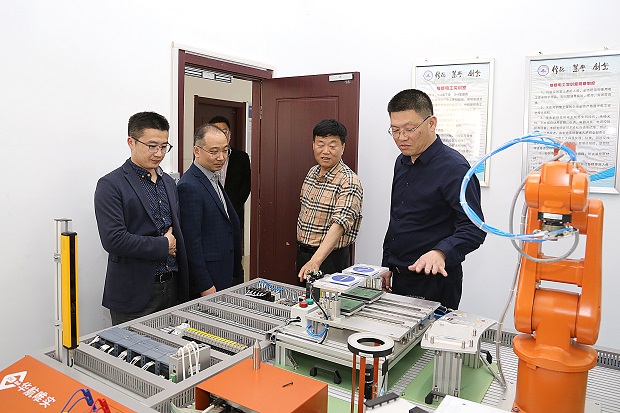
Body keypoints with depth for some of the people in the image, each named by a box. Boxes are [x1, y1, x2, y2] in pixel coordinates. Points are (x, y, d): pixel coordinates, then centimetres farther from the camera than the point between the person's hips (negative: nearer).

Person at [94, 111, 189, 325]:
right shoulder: (111, 185, -9)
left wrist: (172, 237, 0)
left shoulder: (169, 182, 13)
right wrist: (162, 246, -13)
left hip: (172, 288, 6)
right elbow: (113, 240, -19)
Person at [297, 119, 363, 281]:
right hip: (302, 254, 7)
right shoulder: (312, 172, 5)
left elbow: (340, 224, -32)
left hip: (330, 257, -7)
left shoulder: (349, 182, -21)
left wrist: (315, 261, -44)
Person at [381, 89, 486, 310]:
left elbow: (473, 228, -22)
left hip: (435, 280, -8)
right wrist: (387, 265, 15)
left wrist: (440, 252, -39)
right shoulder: (402, 162, 8)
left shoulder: (454, 167, -17)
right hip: (399, 277, 8)